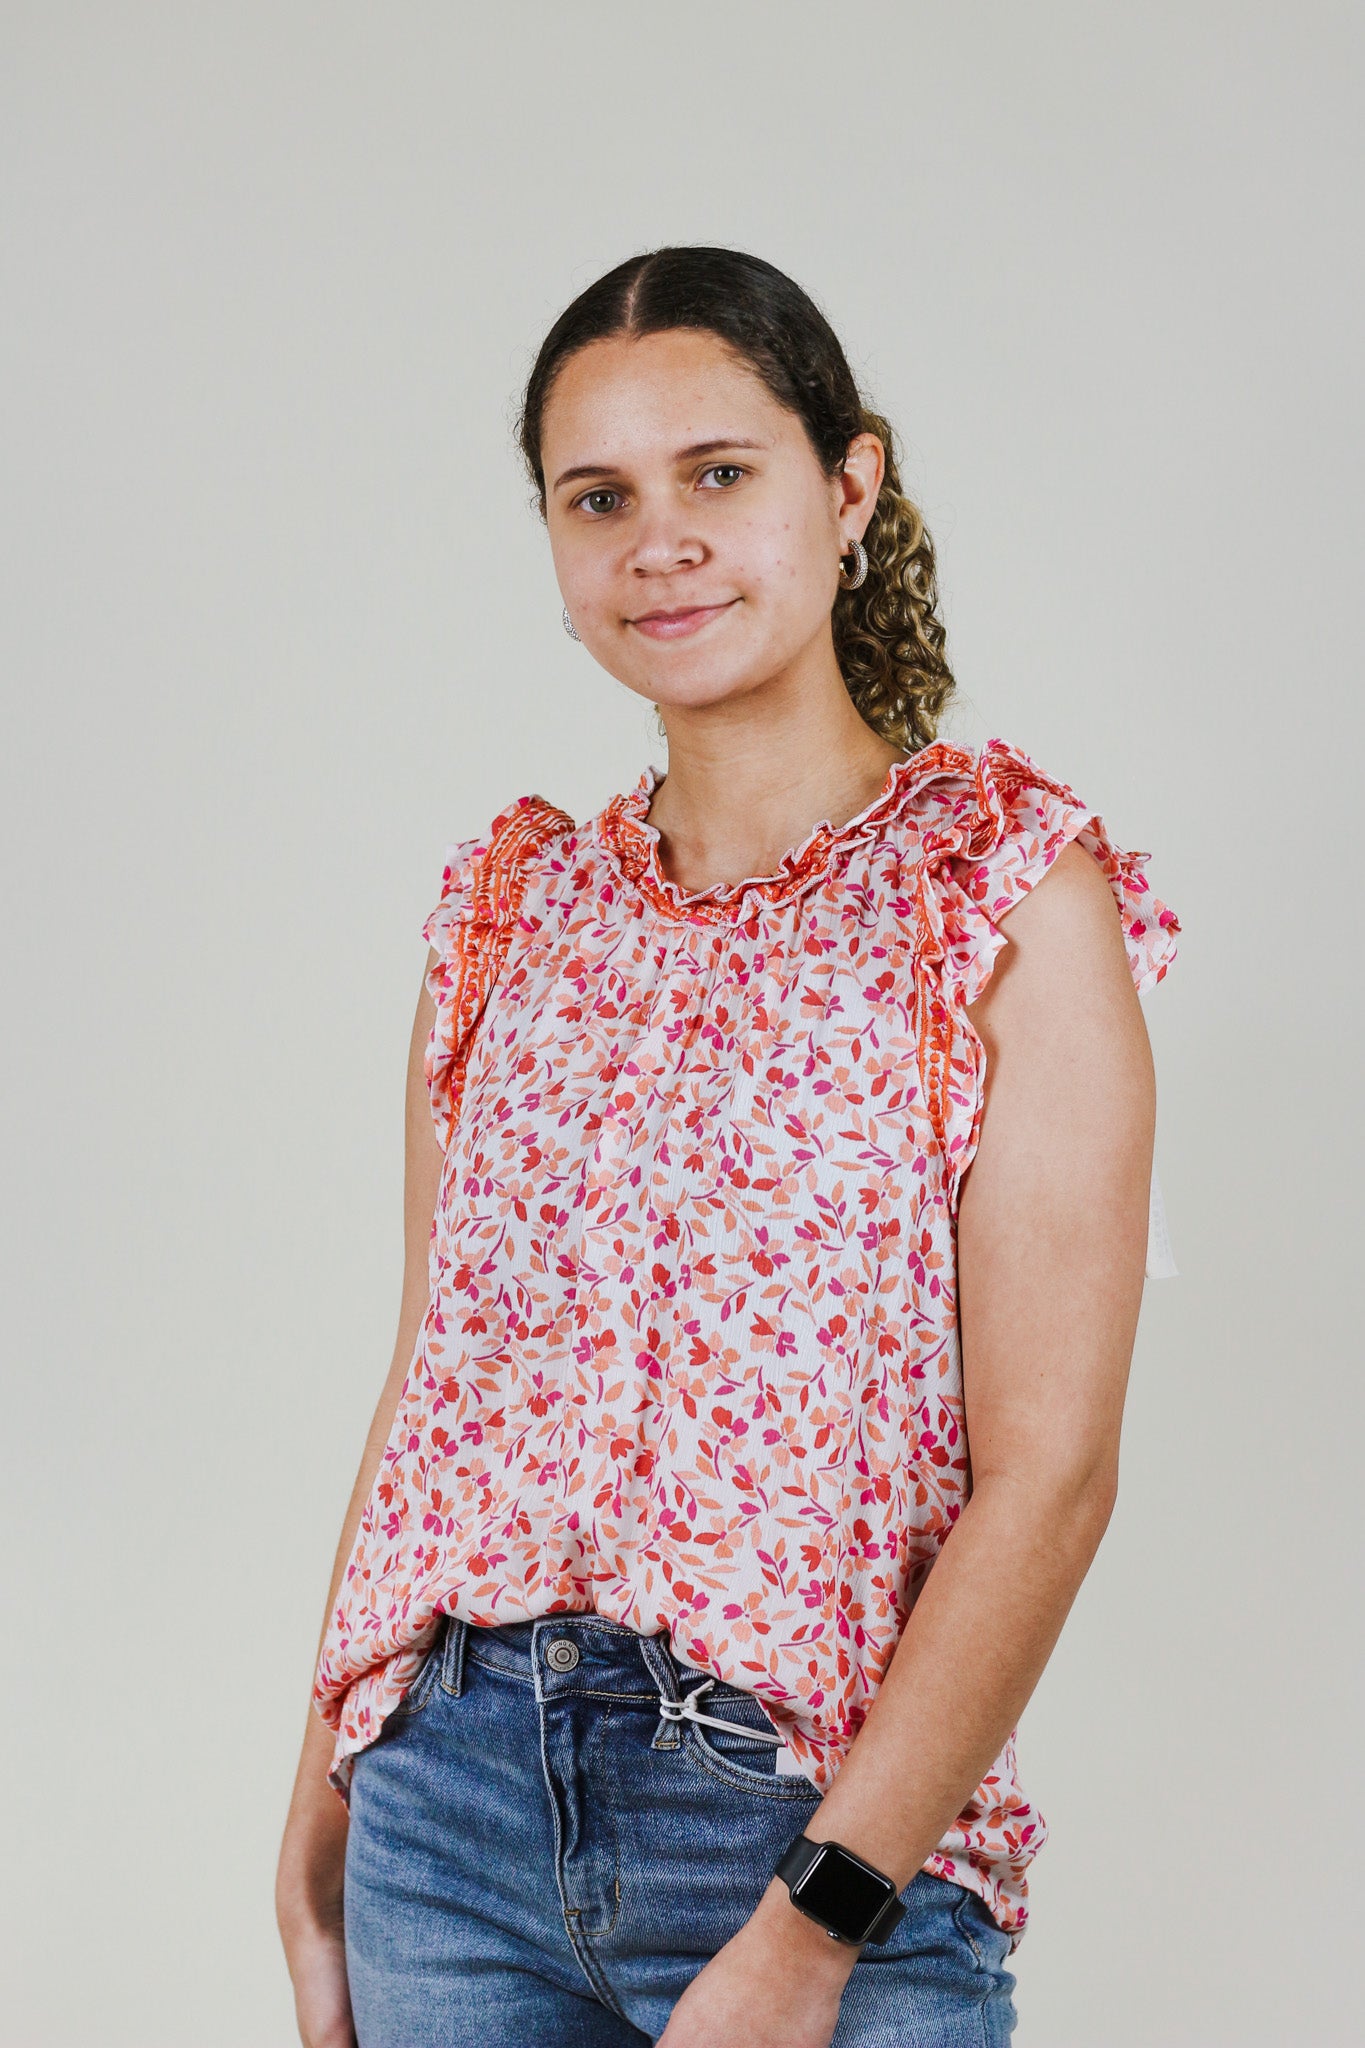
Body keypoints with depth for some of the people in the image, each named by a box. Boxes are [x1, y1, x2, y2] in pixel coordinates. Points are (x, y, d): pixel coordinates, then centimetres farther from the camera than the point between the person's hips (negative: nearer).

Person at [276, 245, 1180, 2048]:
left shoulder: (1008, 893, -8)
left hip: (825, 1825, -4)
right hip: (456, 1796, 4)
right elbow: (427, 1382, 10)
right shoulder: (514, 907, 6)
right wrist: (322, 1819, 5)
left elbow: (1051, 1473, -13)